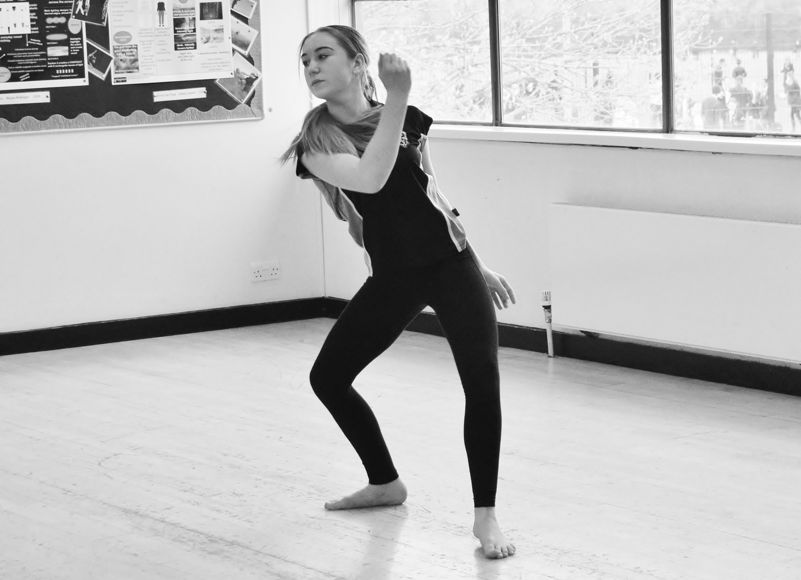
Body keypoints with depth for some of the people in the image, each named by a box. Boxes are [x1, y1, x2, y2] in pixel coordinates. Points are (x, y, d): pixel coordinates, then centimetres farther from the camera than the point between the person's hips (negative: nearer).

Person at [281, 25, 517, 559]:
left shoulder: (410, 119, 0)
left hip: (450, 262, -1)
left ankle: (486, 516, -6)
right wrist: (397, 96, -30)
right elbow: (369, 179, -29)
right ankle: (385, 483, 31)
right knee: (327, 377, 8)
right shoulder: (317, 142, -9)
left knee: (482, 380, -15)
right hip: (391, 278, 1)